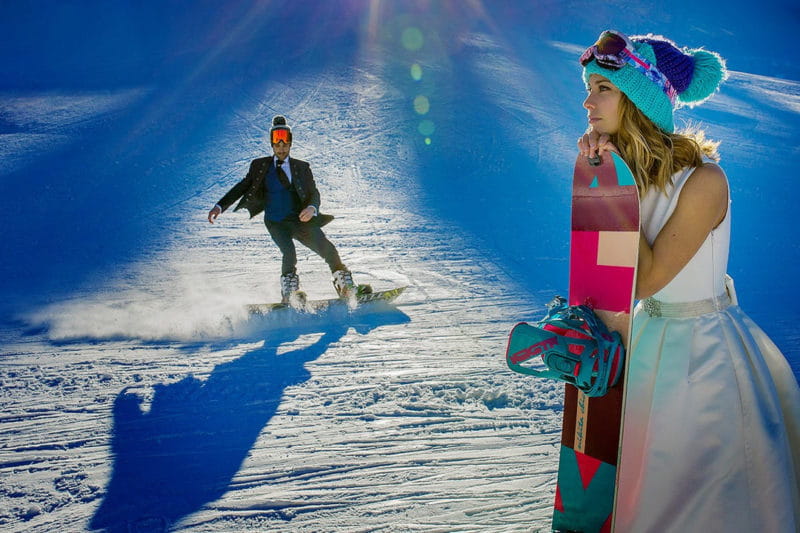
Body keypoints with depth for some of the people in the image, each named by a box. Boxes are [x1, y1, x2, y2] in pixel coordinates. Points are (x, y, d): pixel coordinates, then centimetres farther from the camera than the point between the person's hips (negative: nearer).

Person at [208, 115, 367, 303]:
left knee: (327, 248, -15)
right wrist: (220, 206, -1)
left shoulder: (302, 167, 9)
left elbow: (313, 192, 3)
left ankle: (344, 285, -5)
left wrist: (312, 208, -21)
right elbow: (243, 187, 10)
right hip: (275, 222, -1)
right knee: (289, 253, -27)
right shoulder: (260, 166, 9)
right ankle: (289, 292, -15)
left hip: (299, 219, 1)